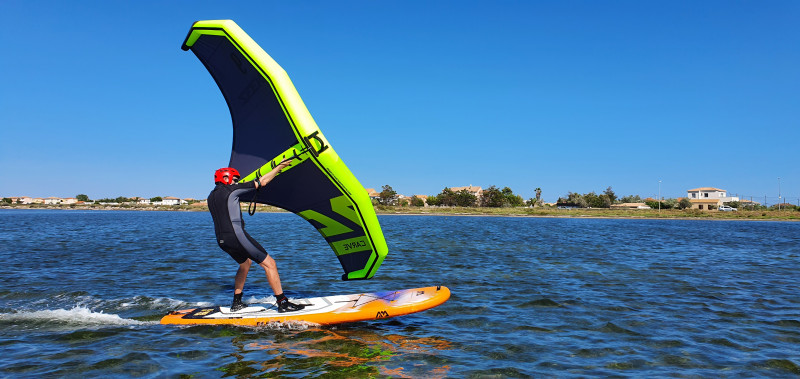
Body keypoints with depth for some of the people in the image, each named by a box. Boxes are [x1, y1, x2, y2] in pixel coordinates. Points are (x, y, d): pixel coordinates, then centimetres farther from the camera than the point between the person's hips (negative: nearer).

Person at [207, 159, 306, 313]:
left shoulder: (211, 197, 16)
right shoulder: (232, 190, -5)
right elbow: (262, 182, -2)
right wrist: (280, 167, 7)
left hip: (222, 240, 9)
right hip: (237, 236, -9)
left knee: (245, 263, 30)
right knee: (269, 263, -4)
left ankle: (237, 303, 29)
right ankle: (283, 303, -6)